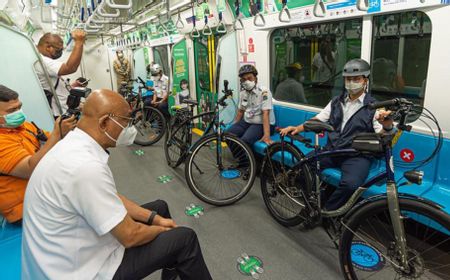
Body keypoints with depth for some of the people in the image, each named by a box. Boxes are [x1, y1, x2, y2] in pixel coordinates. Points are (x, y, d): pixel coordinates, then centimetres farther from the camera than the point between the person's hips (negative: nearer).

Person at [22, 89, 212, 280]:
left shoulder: (76, 145, -3)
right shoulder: (86, 166, -34)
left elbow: (114, 199, 8)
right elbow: (130, 236, -25)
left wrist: (155, 218, 5)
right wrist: (160, 229, -5)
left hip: (79, 243, 9)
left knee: (160, 208, 17)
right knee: (185, 239, -8)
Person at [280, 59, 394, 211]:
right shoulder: (336, 101, 16)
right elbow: (317, 120, 13)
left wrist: (387, 126, -31)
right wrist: (297, 128, -3)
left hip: (356, 155, -4)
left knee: (350, 184, -34)